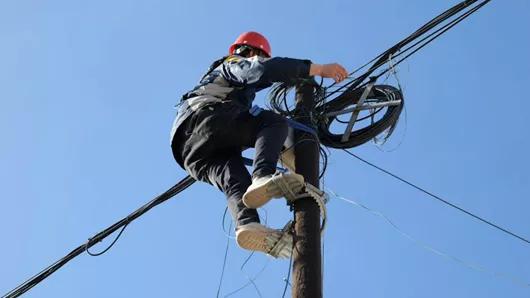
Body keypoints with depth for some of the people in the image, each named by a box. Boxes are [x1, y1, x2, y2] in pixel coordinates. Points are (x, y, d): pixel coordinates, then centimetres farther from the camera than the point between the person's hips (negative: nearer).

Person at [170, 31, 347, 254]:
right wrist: (320, 69, -7)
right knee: (276, 123, -11)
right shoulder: (236, 64, 17)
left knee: (231, 175, -16)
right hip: (204, 116, -7)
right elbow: (265, 69, -6)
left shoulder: (216, 74, 46)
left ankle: (247, 224, -49)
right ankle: (262, 177, -43)